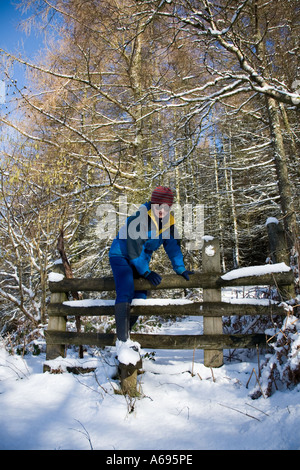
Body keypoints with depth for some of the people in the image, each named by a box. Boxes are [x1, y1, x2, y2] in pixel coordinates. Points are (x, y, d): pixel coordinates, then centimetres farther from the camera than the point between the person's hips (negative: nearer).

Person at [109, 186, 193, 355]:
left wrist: (180, 269, -8)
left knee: (140, 297, 4)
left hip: (141, 260, 7)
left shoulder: (169, 220, -7)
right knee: (126, 291, -26)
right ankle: (122, 339, -24)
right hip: (122, 255, -7)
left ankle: (125, 331, 23)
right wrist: (146, 272, -19)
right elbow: (134, 250, -24)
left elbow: (173, 245, -1)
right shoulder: (138, 219, -27)